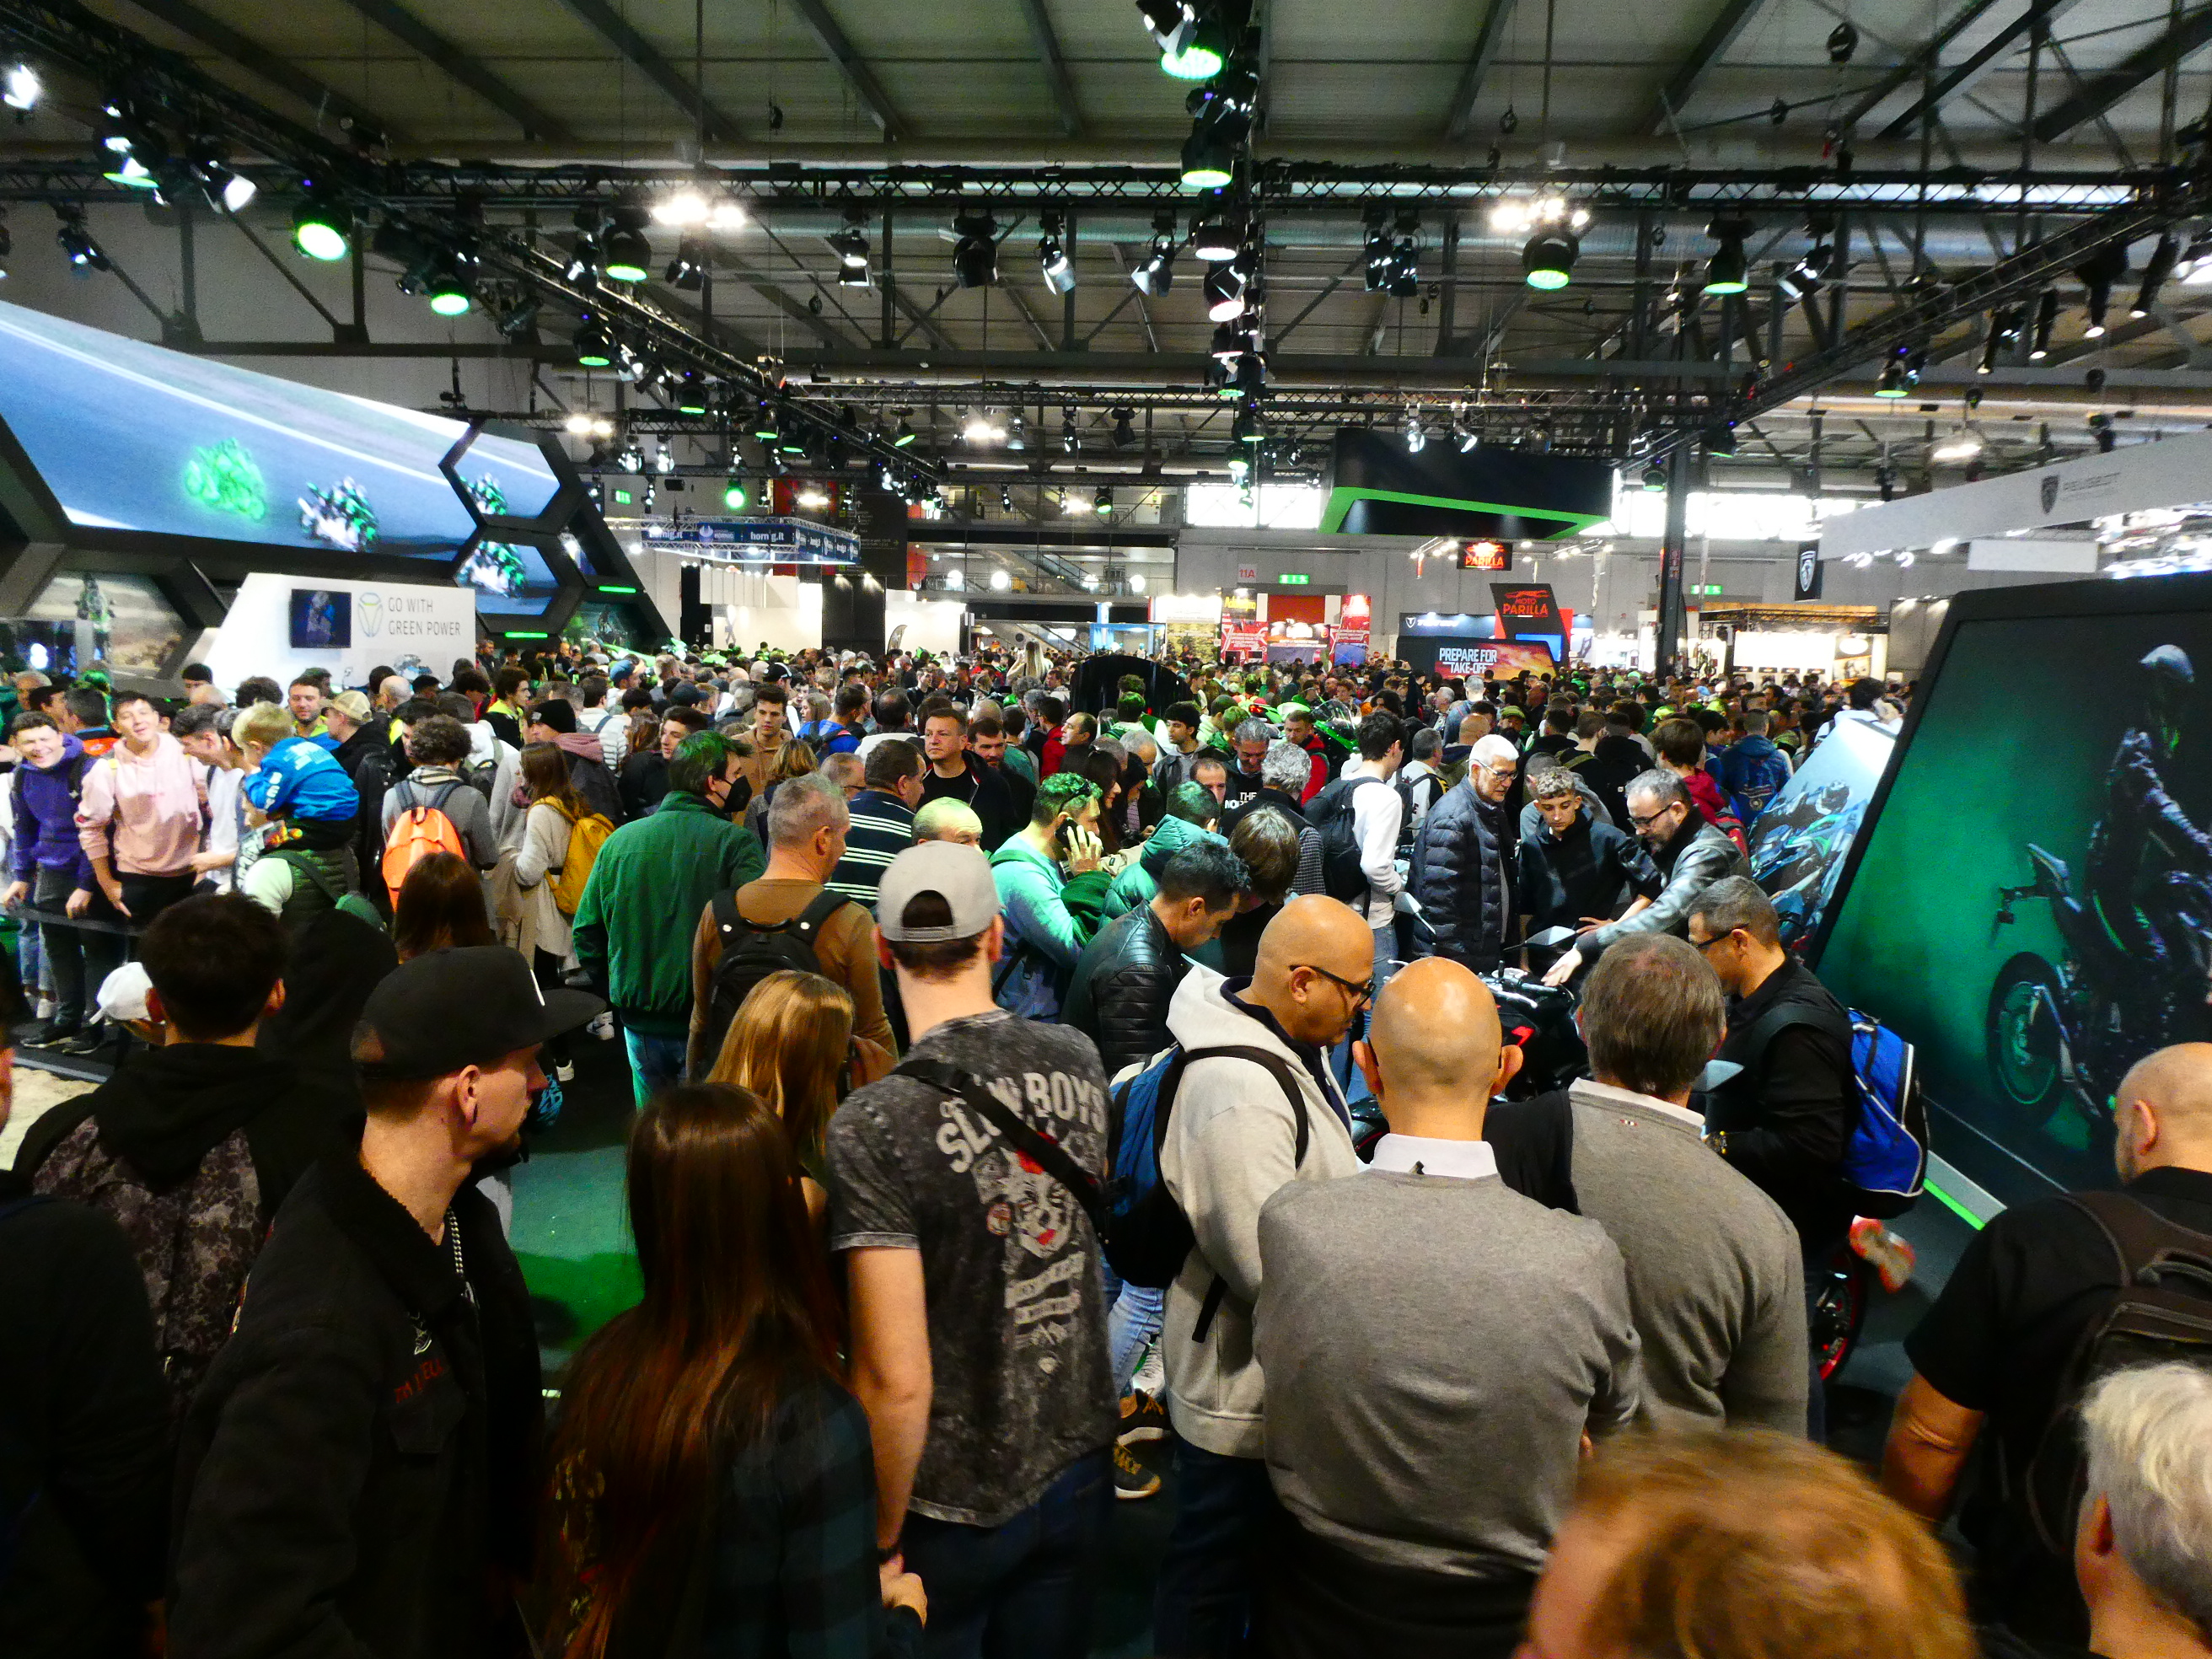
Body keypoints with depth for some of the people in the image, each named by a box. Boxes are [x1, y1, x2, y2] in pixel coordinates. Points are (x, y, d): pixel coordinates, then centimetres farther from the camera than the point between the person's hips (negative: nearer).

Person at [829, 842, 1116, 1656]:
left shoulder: (871, 1127, -25)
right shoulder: (1077, 1059, -9)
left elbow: (897, 1381, -24)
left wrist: (881, 1542, -10)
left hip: (955, 1508, -4)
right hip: (1079, 1467, 4)